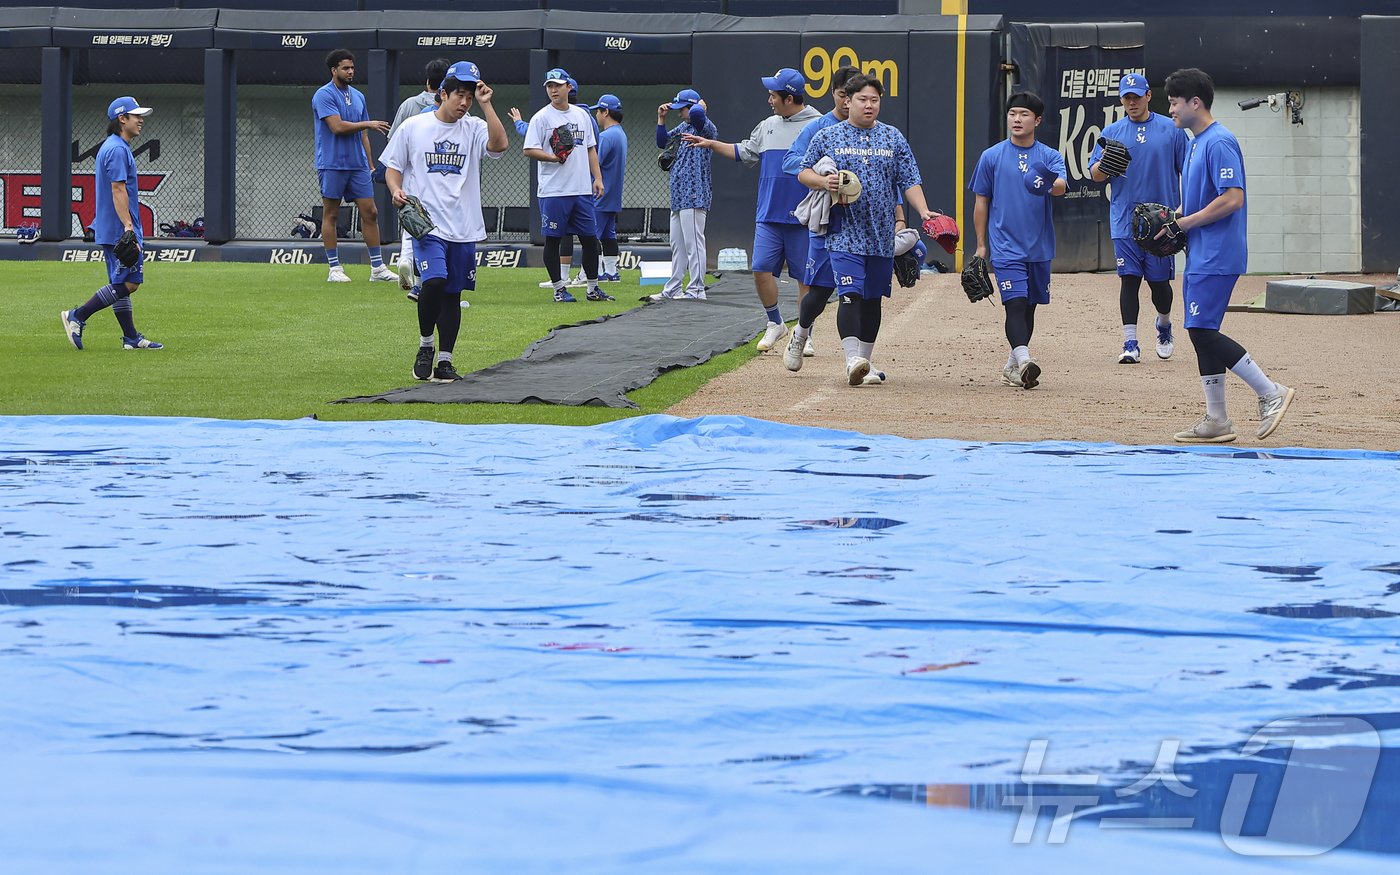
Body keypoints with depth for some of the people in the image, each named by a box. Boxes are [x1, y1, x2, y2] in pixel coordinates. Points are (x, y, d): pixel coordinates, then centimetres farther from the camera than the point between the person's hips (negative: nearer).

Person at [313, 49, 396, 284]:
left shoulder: (358, 96, 16)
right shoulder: (324, 95, -7)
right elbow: (337, 126, -18)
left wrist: (370, 164, 16)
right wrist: (368, 124, -11)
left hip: (358, 165, 7)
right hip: (332, 165, -7)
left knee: (370, 213, 2)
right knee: (330, 215, 0)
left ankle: (377, 268, 4)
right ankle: (334, 269, 4)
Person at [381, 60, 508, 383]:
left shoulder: (474, 129, 6)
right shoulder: (413, 127, 4)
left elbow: (499, 144, -14)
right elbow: (392, 167, 10)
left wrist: (485, 104, -14)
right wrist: (397, 190, -10)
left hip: (464, 228, 3)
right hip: (426, 223, -3)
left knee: (453, 294, 6)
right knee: (434, 281, -22)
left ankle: (444, 362, 14)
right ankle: (425, 345, -1)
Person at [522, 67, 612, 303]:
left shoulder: (582, 115, 13)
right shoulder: (541, 118, -2)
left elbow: (591, 149, 17)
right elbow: (529, 150, -8)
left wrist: (597, 178, 7)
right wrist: (553, 157, -23)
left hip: (582, 189, 5)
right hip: (554, 192, -5)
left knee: (590, 237, 6)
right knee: (552, 239, 0)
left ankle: (593, 288, 15)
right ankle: (559, 288, 7)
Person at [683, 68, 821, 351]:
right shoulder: (767, 126, 13)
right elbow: (745, 153, 24)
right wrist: (711, 144, 20)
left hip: (803, 219, -5)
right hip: (768, 218, 5)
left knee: (805, 278, 2)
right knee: (761, 270, -1)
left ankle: (805, 335, 11)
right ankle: (775, 324, 18)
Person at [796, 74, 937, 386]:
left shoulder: (893, 138, 10)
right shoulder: (827, 136, 4)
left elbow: (910, 181, 6)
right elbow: (804, 172, 9)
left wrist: (923, 211, -10)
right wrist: (823, 182, -13)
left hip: (882, 236, 3)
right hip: (845, 234, -3)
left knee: (872, 299, 9)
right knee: (851, 294, -16)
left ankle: (863, 363, 19)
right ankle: (852, 360, -25)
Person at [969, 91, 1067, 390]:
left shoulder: (1050, 157, 5)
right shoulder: (992, 157, 3)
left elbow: (1061, 185, -14)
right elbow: (981, 202, 8)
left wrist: (1051, 185, -38)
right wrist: (980, 245, 5)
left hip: (1039, 248, 3)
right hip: (1006, 247, -3)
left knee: (1029, 307, 11)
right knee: (1015, 304, -17)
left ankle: (1012, 367, 24)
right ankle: (1024, 361, -30)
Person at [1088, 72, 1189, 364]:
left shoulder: (1171, 130, 4)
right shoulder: (1112, 132, 8)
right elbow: (1094, 175, 4)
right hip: (1125, 220, 1)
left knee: (1160, 281, 3)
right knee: (1129, 279, -5)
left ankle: (1164, 326, 31)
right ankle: (1130, 344, -4)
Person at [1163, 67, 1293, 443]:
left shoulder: (1219, 143, -15)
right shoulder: (1195, 144, 17)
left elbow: (1233, 198, -23)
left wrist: (1184, 223, -17)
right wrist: (1171, 217, 8)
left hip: (1217, 256, -10)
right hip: (1200, 256, 10)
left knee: (1203, 330, -13)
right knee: (1201, 333, 9)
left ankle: (1270, 392, -7)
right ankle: (1216, 421, 13)